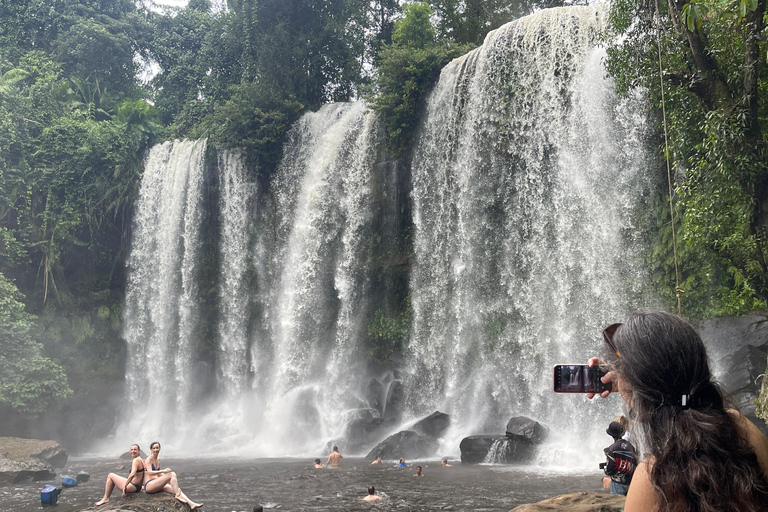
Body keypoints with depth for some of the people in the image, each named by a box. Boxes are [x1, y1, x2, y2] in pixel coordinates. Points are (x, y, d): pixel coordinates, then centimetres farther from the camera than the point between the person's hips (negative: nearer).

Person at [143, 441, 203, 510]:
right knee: (172, 474, -25)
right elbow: (149, 472, -19)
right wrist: (163, 471, -31)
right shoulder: (149, 459, -5)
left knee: (178, 489, -14)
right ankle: (178, 495, -23)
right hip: (149, 485, -8)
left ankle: (191, 504, -25)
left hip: (157, 485, 8)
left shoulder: (158, 460, 19)